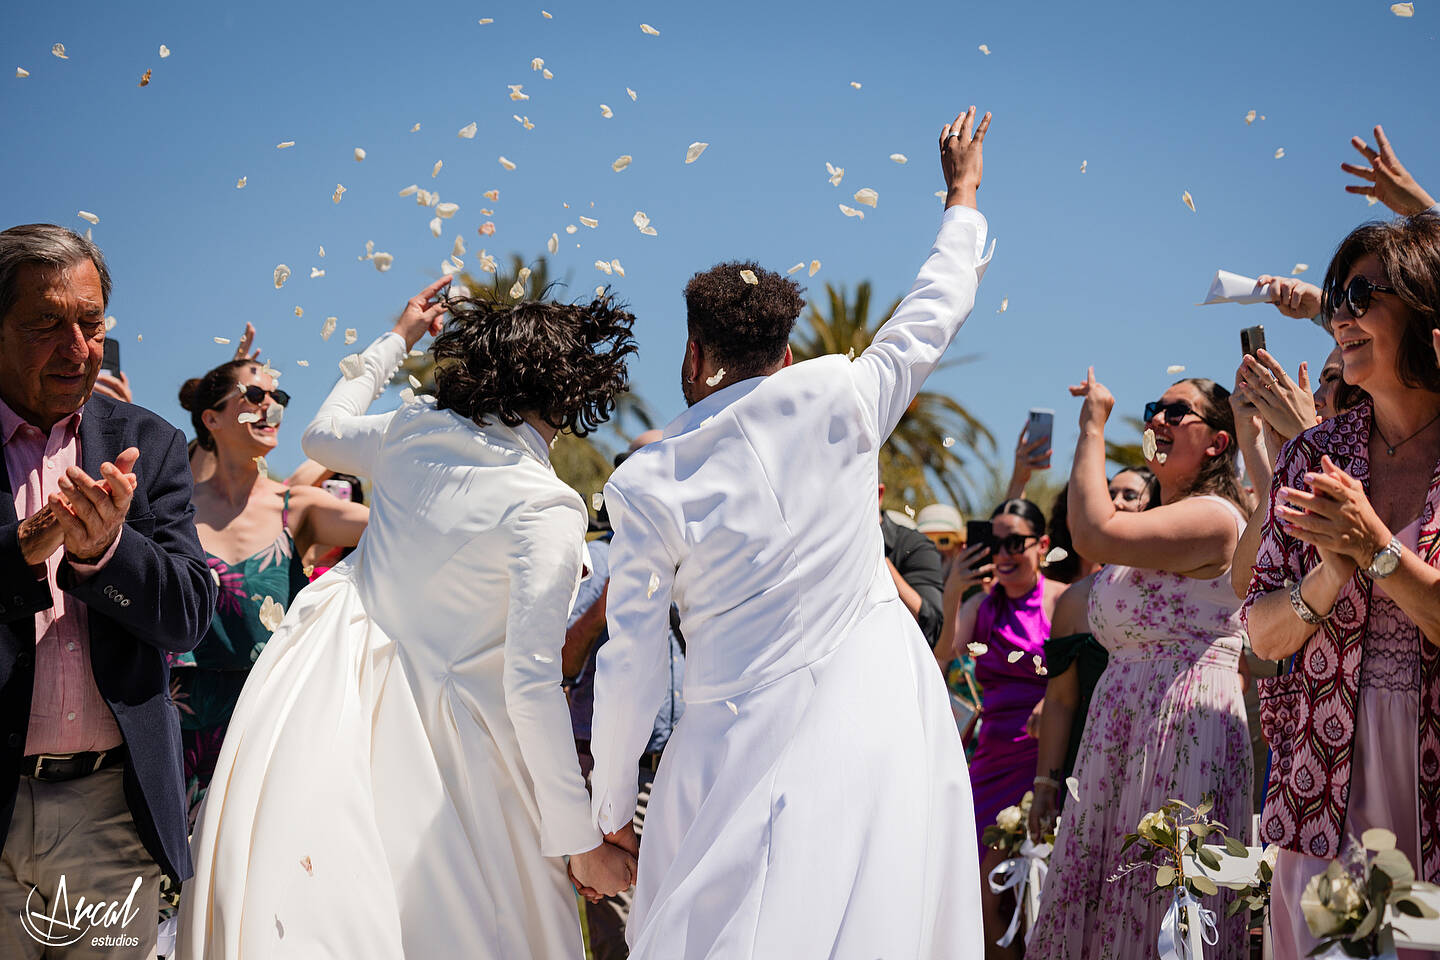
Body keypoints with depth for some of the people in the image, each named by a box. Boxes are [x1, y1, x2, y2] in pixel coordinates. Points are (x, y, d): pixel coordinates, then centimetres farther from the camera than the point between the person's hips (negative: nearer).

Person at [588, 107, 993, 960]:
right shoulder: (835, 397, -1)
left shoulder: (647, 484, -2)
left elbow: (632, 664, -2)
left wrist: (611, 810, 9)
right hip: (881, 717, 1)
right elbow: (934, 312, 17)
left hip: (744, 737, -1)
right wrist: (963, 197, 34)